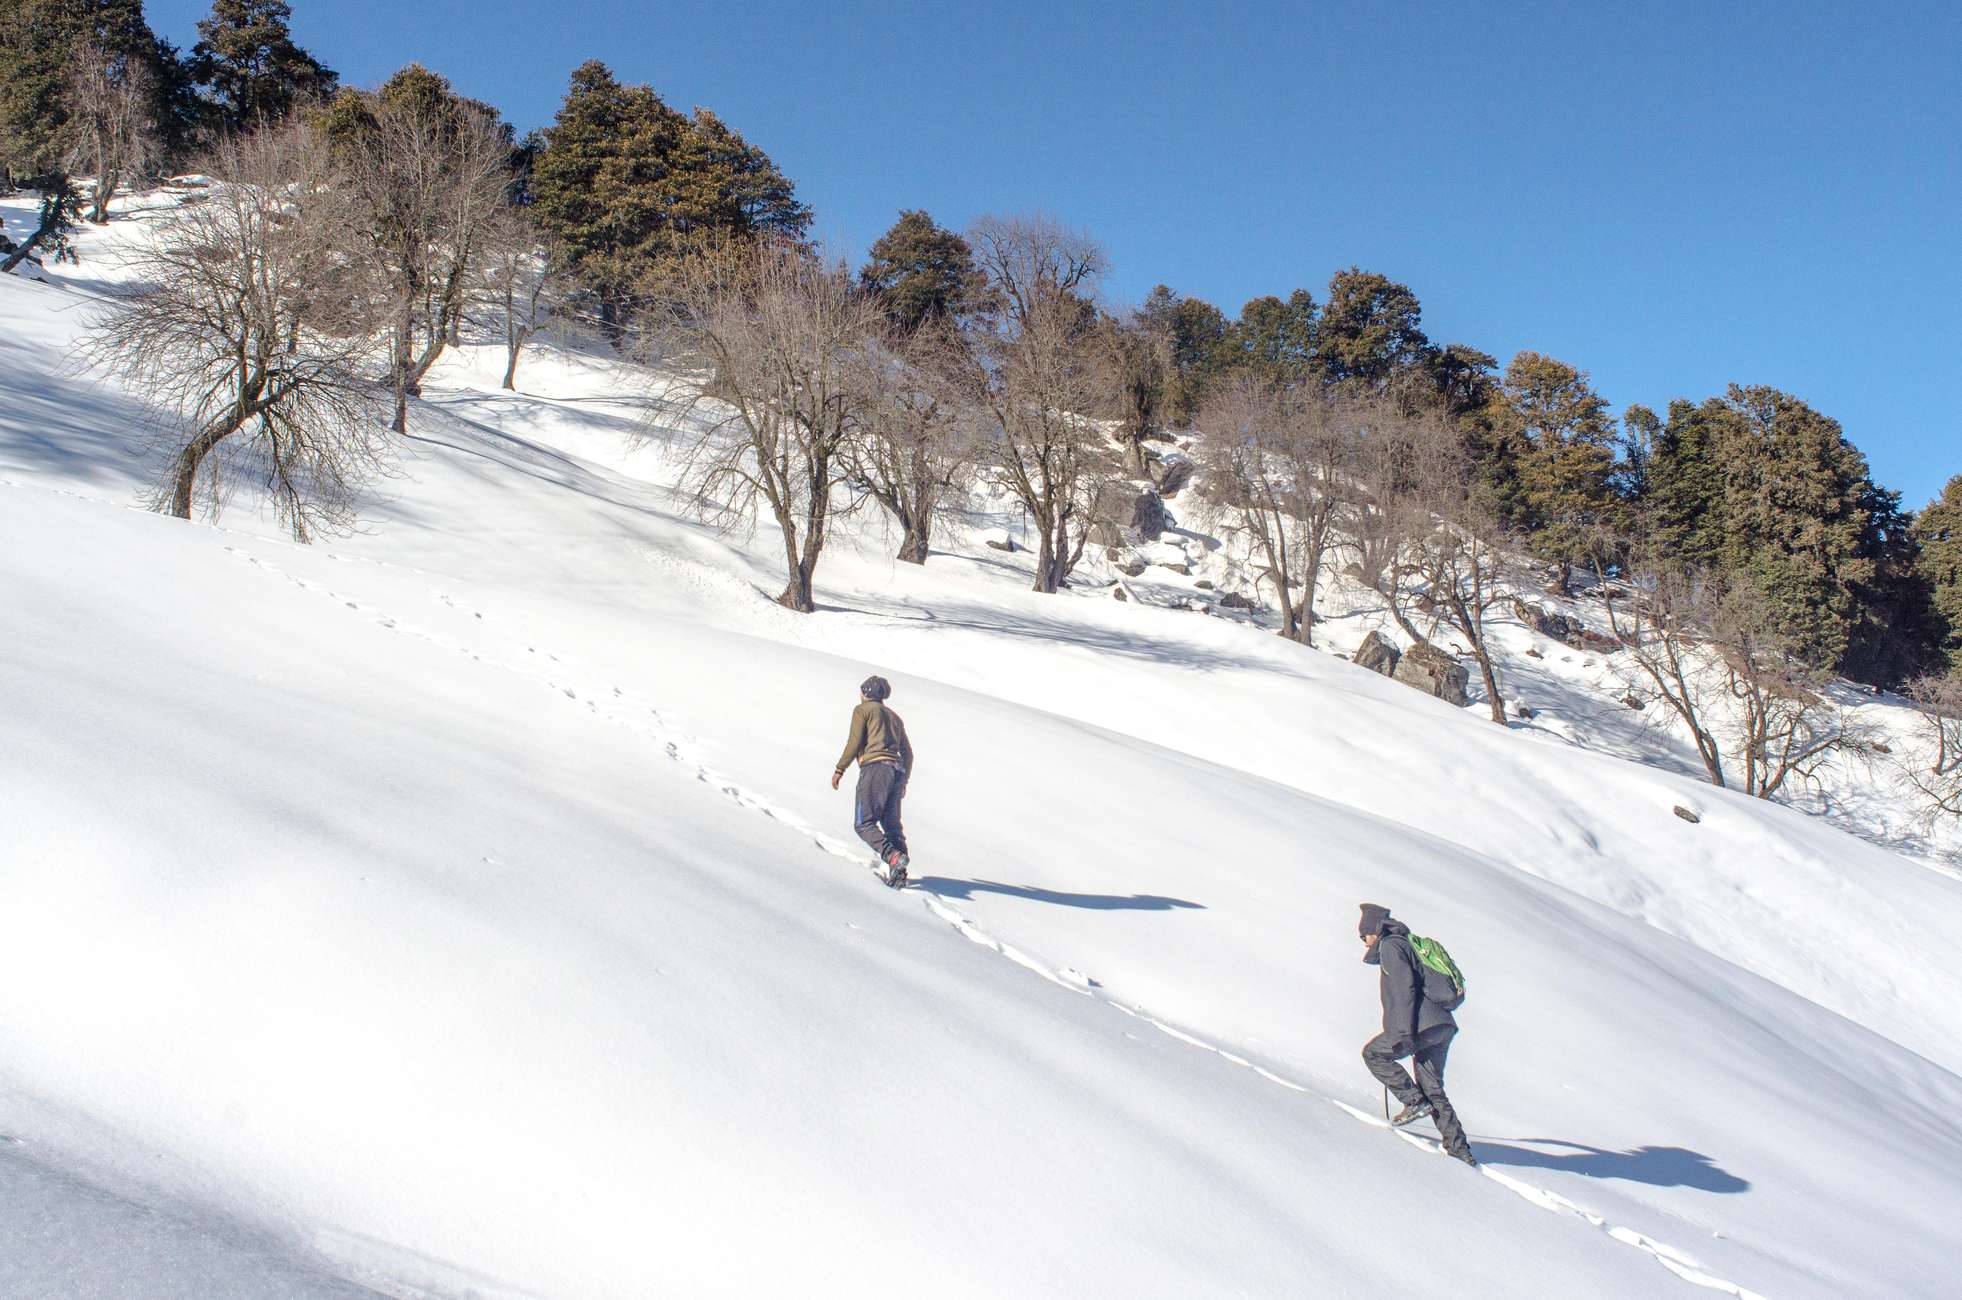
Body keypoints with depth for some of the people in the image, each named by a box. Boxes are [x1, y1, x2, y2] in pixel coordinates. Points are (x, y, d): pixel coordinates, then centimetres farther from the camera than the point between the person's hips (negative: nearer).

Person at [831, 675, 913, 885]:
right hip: (897, 770, 7)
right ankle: (899, 873, -9)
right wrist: (903, 781, 33)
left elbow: (854, 743, -3)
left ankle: (893, 857, -30)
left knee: (864, 823, -8)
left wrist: (840, 769, 3)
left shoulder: (863, 710, 8)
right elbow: (907, 753, 25)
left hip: (874, 767, -7)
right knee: (891, 824, 6)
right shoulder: (894, 716, 27)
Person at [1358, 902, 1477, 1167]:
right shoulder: (1408, 944, 26)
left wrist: (1404, 1032, -20)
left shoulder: (1390, 946, -3)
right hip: (1443, 1026, 9)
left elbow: (1404, 986, -16)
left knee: (1373, 1053, 3)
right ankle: (1459, 1150, 5)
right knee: (1432, 1090, 10)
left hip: (1424, 1025, -9)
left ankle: (1414, 1102, -4)